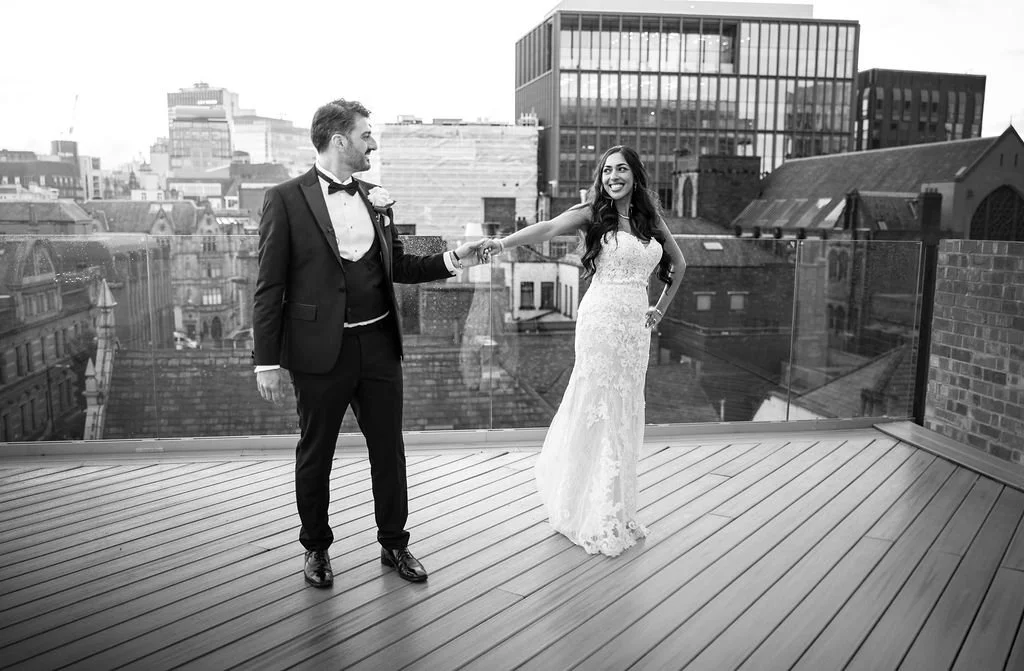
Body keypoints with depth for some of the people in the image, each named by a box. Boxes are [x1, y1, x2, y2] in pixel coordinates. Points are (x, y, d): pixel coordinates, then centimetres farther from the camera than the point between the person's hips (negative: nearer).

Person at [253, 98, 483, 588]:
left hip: (379, 345, 5)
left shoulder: (376, 199, 9)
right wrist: (267, 360, -11)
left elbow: (396, 266, 17)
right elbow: (270, 286, -8)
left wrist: (450, 260, 2)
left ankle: (394, 543, 32)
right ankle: (316, 548, 33)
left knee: (389, 450, 13)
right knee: (315, 455, 12)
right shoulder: (286, 199, -7)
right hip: (320, 351, -4)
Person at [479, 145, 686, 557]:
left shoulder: (650, 218, 12)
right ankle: (597, 519, 12)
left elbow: (678, 263, 25)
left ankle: (617, 511, 25)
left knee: (626, 413, 11)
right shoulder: (592, 214, -3)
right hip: (602, 318, -5)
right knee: (600, 410, -1)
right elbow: (548, 228, -19)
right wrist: (504, 242, -35)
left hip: (637, 324, 6)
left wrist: (661, 308, 17)